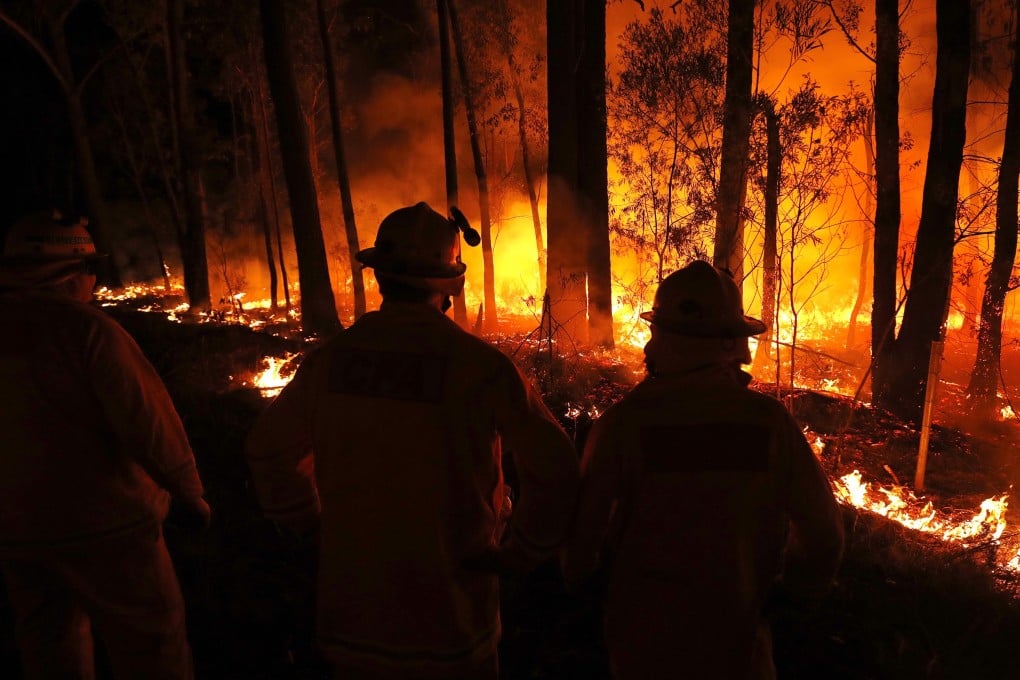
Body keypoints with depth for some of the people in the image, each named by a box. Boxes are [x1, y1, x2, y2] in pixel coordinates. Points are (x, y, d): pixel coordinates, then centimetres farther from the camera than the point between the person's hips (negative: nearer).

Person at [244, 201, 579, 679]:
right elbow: (553, 465, -19)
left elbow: (268, 447, 5)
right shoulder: (479, 364, -20)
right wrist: (521, 552, -5)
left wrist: (312, 520, 14)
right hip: (447, 611, -3)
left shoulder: (331, 357, -8)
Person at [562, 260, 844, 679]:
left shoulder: (624, 421, -21)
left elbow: (584, 524, -13)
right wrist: (792, 589, 11)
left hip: (645, 633, 0)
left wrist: (577, 575, 9)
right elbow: (822, 534, -9)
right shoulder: (769, 421, -17)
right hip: (733, 631, 1)